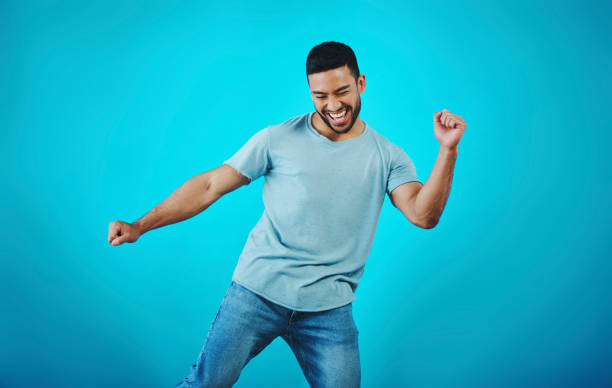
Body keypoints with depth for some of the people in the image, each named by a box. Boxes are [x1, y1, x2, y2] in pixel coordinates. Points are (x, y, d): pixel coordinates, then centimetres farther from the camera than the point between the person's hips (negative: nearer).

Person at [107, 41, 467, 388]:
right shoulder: (279, 139, 2)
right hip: (258, 291, -1)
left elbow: (424, 216, -8)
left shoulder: (388, 157, 4)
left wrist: (447, 150, -20)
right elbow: (211, 185, 3)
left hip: (329, 309, 1)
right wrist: (140, 226, 0)